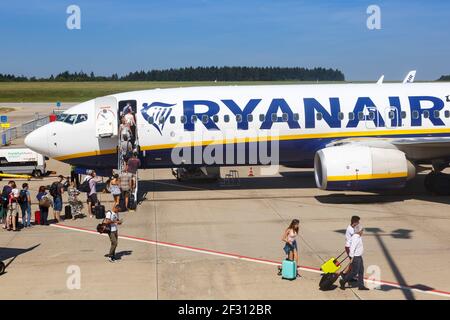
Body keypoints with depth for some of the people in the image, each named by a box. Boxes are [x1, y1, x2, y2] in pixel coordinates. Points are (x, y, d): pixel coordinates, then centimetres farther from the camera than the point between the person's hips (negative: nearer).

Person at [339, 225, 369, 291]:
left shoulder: (359, 237, 9)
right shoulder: (355, 238, -22)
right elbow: (352, 248, -26)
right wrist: (352, 257, -26)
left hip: (359, 256, 10)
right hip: (355, 257, -10)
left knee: (361, 271, 11)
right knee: (354, 272, -3)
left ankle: (361, 285, 16)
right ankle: (343, 281, 10)